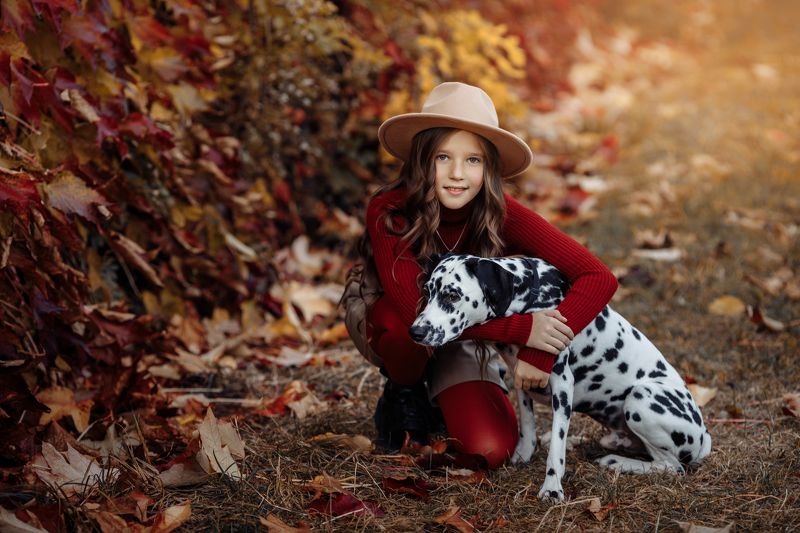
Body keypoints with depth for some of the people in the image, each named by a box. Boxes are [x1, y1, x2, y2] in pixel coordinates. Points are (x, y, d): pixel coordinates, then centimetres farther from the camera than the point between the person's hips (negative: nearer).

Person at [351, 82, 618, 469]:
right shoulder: (389, 213, -29)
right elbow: (415, 309, -38)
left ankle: (440, 404, 13)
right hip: (394, 334, -1)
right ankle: (403, 393, -3)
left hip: (463, 347, 1)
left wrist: (540, 353, -37)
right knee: (404, 314, -36)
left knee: (492, 451, -21)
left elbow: (599, 278, -27)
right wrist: (522, 330, -40)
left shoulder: (501, 216, -23)